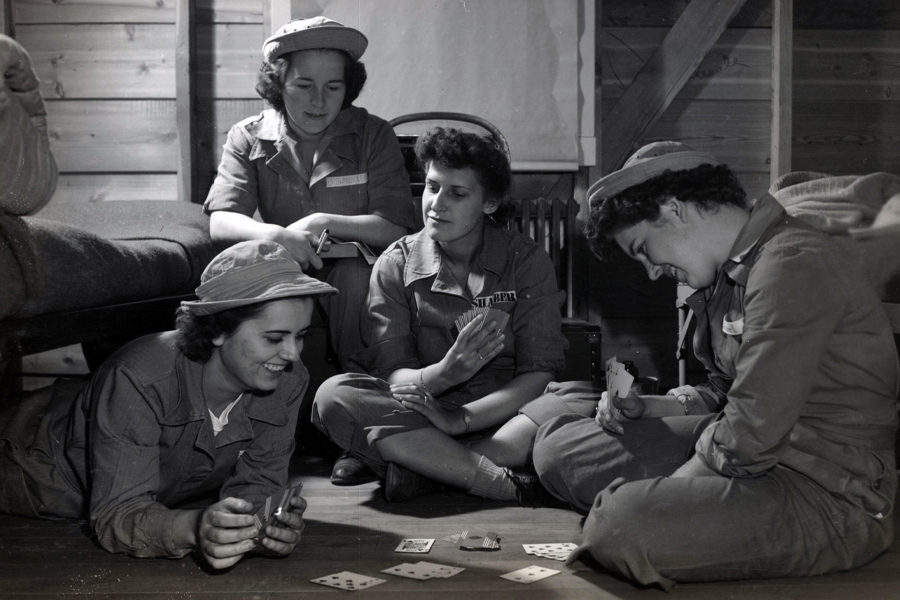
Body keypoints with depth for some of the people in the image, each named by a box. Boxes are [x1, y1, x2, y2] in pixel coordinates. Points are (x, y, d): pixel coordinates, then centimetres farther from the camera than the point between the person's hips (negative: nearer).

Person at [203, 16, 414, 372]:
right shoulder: (248, 138, 2)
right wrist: (275, 235, -31)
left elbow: (394, 228, -10)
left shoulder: (374, 136, -2)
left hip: (352, 274, -1)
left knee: (355, 274, -34)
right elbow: (220, 223, -11)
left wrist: (323, 222, -21)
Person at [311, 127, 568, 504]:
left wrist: (460, 418, -22)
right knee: (333, 395, -27)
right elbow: (389, 376, -4)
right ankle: (507, 485, -31)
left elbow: (542, 374, -9)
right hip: (419, 411, 1)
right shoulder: (396, 264, 3)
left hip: (503, 415, 0)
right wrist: (444, 374, -27)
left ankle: (418, 468, -27)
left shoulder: (527, 261, 1)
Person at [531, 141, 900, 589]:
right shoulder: (733, 272, 13)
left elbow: (748, 442, -25)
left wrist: (706, 445, -5)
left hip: (830, 497, -10)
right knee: (557, 446, 8)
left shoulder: (793, 265, -21)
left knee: (621, 523, -33)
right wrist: (648, 408, 6)